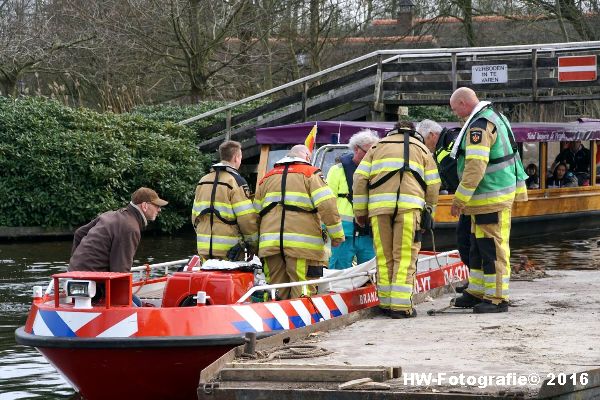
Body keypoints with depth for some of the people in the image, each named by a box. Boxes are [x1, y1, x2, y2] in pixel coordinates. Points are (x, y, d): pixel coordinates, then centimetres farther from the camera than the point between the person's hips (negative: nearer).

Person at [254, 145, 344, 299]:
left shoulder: (267, 178, 23)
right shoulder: (310, 174, 7)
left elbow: (256, 212, 21)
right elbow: (327, 205, -6)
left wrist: (256, 242, 25)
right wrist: (337, 234, 0)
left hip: (269, 244, 5)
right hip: (303, 244, -5)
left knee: (277, 291, 8)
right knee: (302, 295, -7)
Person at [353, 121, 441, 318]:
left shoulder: (377, 146, 26)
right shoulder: (422, 149, 24)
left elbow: (360, 178, 14)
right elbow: (433, 185, 14)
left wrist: (360, 211, 17)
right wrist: (428, 214, 23)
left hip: (379, 204, 2)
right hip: (409, 205, -1)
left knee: (384, 256, 8)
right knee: (405, 257, -2)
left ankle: (386, 303, 11)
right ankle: (401, 305, -8)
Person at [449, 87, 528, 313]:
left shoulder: (479, 125, -19)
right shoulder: (494, 117, 15)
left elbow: (475, 167, -25)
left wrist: (459, 200, -21)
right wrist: (518, 187, 26)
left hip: (492, 199, -11)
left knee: (492, 249, -6)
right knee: (478, 248, 17)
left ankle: (497, 298, -2)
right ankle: (477, 292, 25)